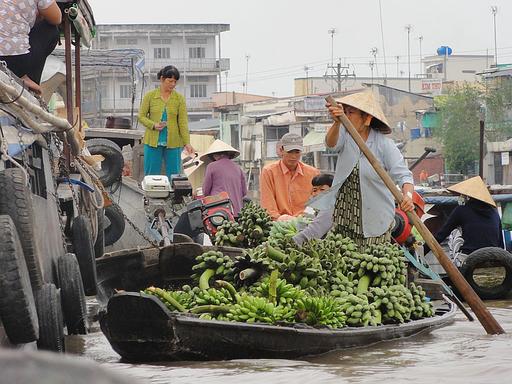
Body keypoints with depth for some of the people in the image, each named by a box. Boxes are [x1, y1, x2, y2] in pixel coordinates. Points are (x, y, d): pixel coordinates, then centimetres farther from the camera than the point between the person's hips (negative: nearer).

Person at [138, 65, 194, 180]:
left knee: (173, 175, 2)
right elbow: (141, 116, 4)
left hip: (173, 143, 0)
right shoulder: (150, 96, 1)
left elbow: (183, 122, -2)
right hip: (153, 142, 0)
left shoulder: (179, 98, 2)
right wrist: (154, 125, -15)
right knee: (151, 175, 3)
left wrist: (187, 142, -12)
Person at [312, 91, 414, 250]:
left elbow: (402, 174, -16)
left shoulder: (384, 144, -8)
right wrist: (337, 123, -44)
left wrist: (408, 195, -38)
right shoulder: (344, 135, 2)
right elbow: (331, 143, -22)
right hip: (343, 215, 3)